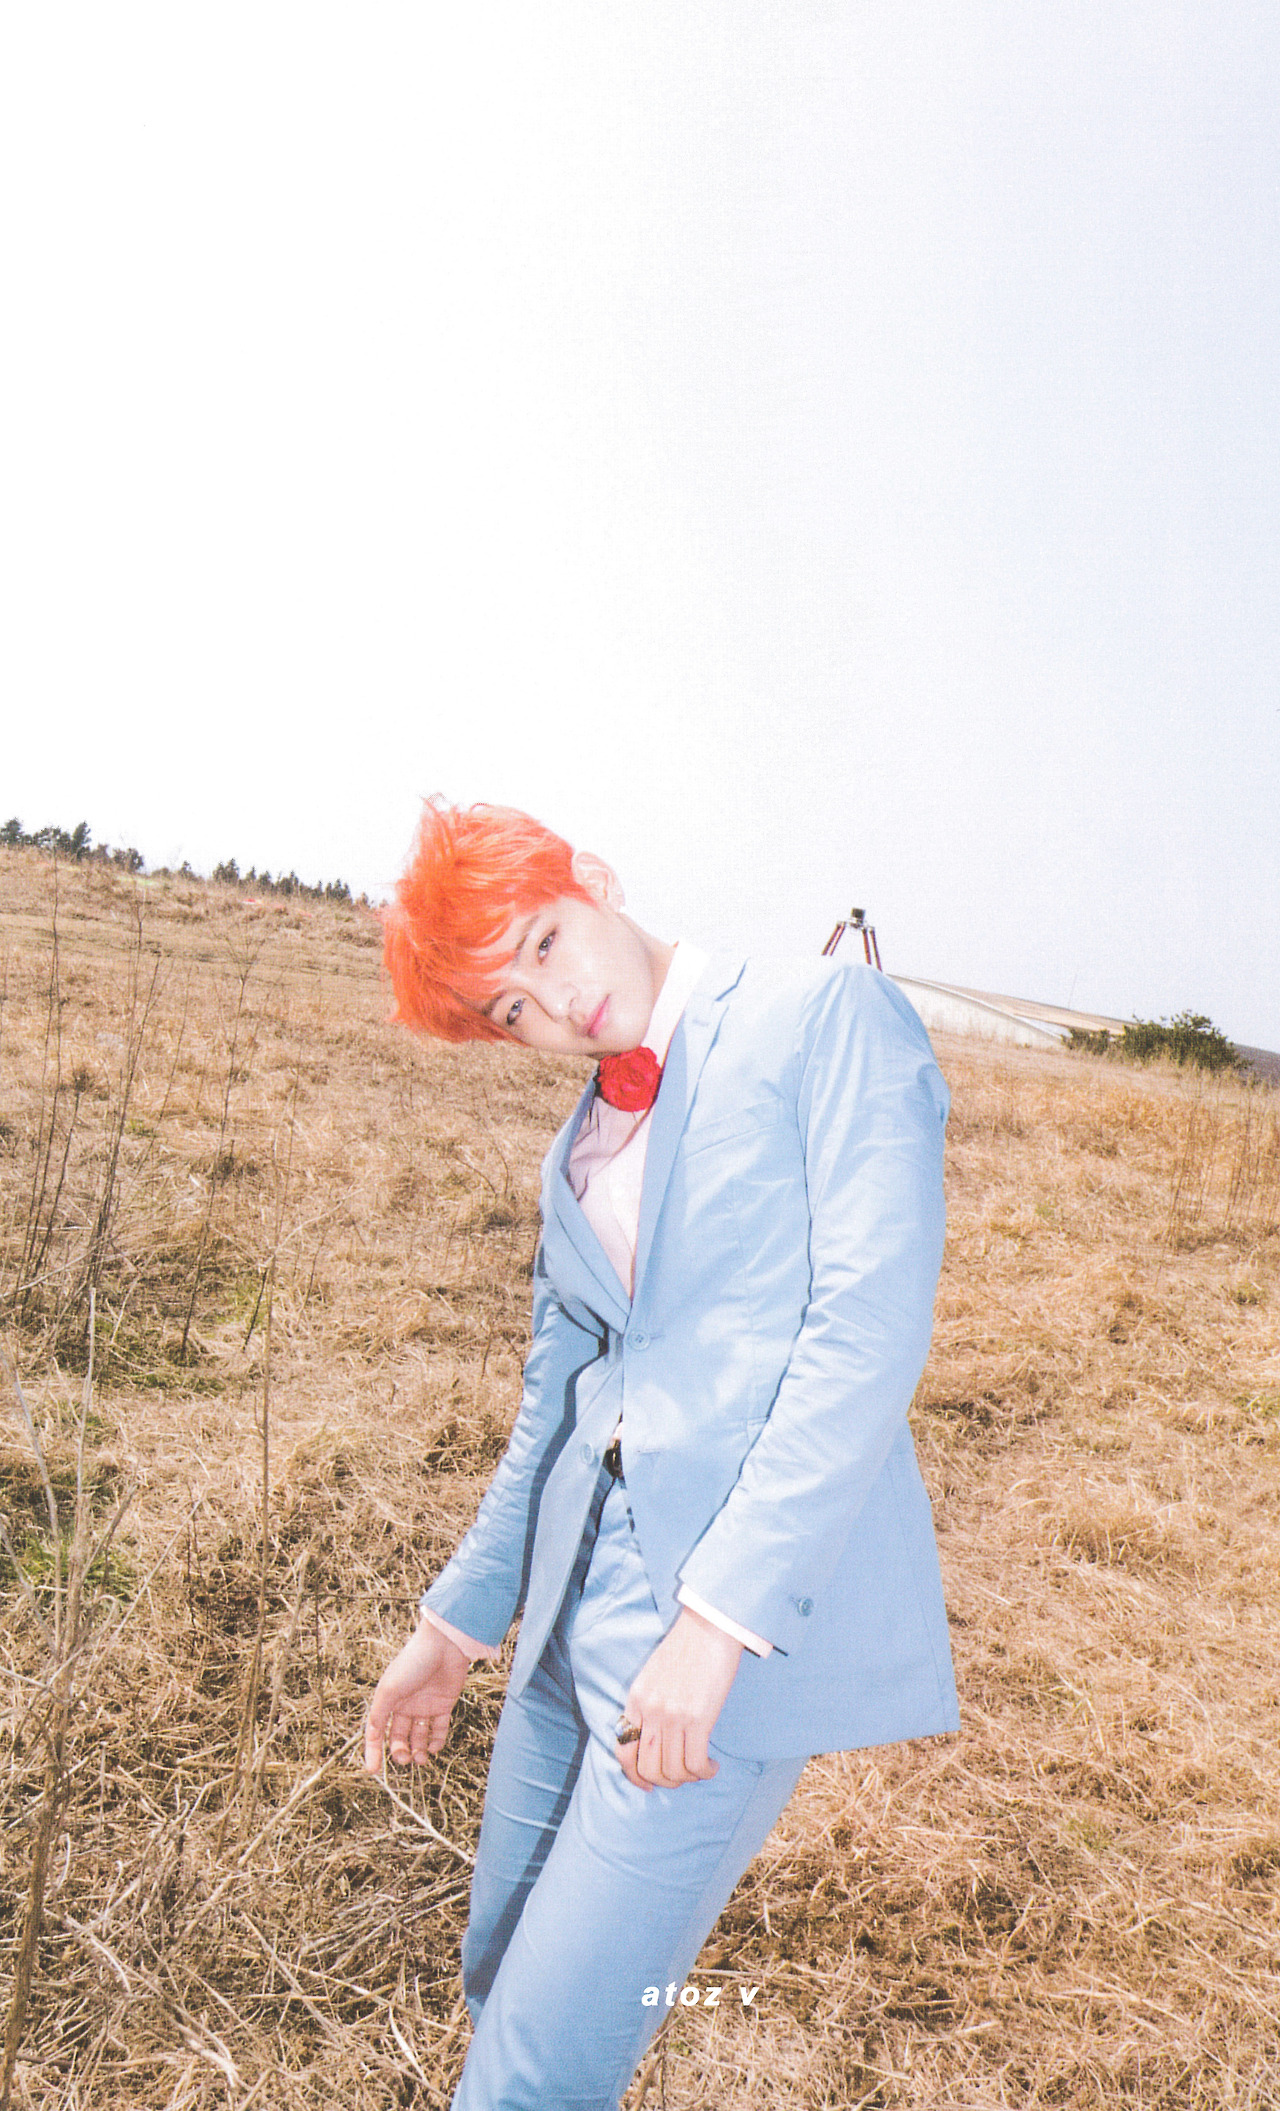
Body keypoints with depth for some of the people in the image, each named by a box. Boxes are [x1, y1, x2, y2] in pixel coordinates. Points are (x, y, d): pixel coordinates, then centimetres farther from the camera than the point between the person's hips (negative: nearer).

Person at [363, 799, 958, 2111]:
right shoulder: (578, 1152, 14)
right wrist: (458, 1619, 23)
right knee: (500, 1981, 20)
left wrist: (722, 1613, -20)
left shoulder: (825, 1015, -7)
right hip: (580, 1610, 7)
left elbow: (872, 1325, -16)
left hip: (750, 1615, -7)